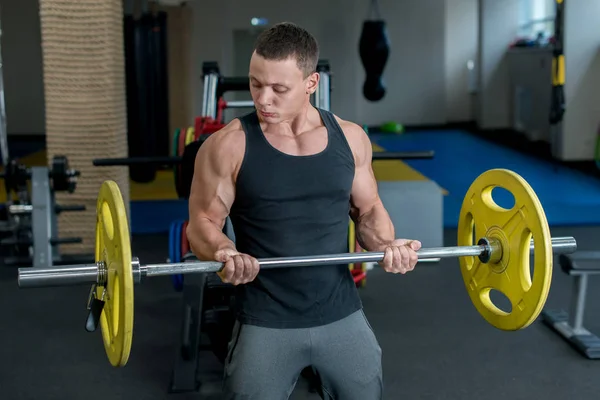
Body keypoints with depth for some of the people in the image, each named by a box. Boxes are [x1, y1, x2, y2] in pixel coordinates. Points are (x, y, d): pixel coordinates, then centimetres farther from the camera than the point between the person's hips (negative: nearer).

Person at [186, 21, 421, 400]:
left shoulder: (350, 138, 0)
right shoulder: (229, 146, -9)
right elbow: (203, 220, -5)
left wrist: (385, 244, -10)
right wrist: (223, 252, -27)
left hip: (343, 314, 3)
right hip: (265, 322, -3)